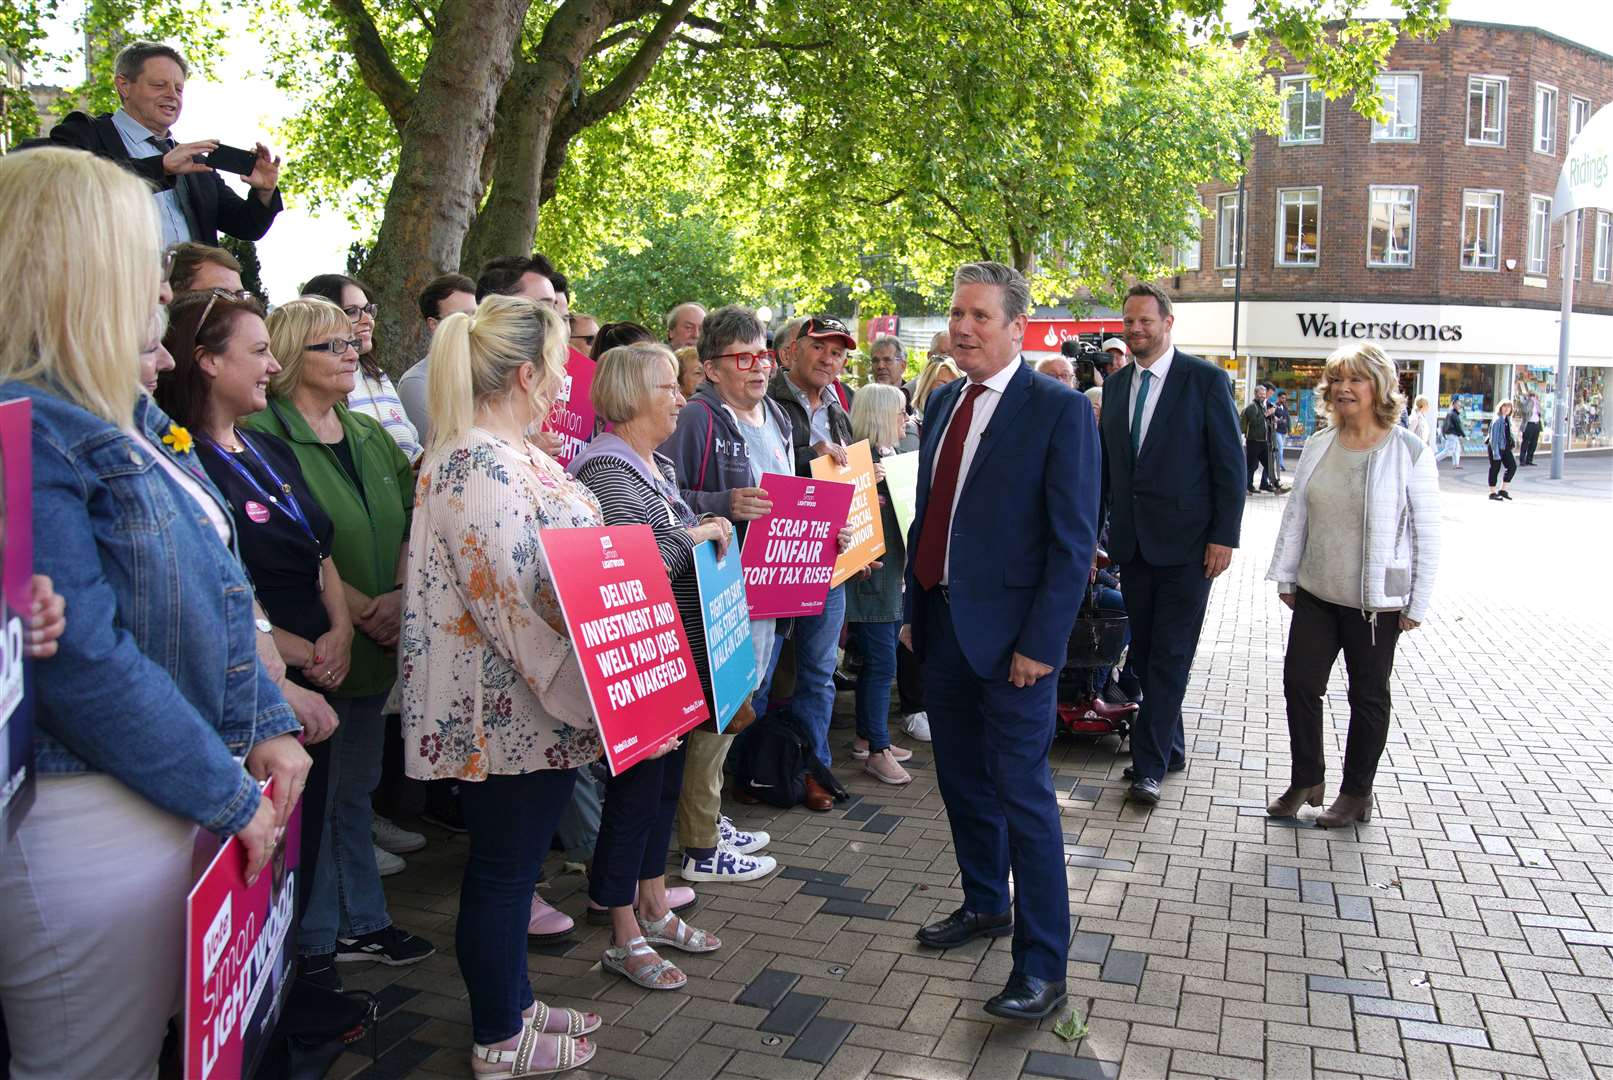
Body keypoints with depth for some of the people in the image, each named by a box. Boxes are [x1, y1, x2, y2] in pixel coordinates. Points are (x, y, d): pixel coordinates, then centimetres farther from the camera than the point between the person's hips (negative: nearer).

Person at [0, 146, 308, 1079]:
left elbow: (216, 597, 14)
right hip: (82, 817, -9)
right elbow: (85, 662, -24)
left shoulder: (131, 421, 10)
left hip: (170, 795, 9)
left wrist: (267, 725, 5)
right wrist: (228, 796, -16)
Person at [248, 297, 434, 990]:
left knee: (356, 788, 17)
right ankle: (313, 945, 18)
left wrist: (401, 595, -8)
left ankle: (362, 923, 30)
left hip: (376, 646, 7)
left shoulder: (370, 435, 13)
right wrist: (358, 608, -17)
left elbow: (411, 520, 8)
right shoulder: (264, 434, -11)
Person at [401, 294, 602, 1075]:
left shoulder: (506, 452, 10)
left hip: (533, 708, 9)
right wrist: (580, 696, -22)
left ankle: (512, 1002, 37)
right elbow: (505, 605, -26)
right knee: (503, 869, 6)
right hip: (509, 710, -9)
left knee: (513, 862, 20)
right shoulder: (480, 465, -22)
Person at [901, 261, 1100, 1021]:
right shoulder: (944, 402, 11)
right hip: (942, 622, 7)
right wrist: (914, 609, 12)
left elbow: (1074, 538, -13)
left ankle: (1042, 965, 12)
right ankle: (985, 905, 39)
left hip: (1010, 635, -7)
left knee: (1022, 795, -1)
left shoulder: (1060, 410, -11)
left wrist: (1040, 642, -17)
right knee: (961, 780, 18)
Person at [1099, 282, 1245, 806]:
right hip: (1132, 542, 6)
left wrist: (1223, 537, -12)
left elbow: (1231, 465, -7)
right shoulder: (1116, 384, 10)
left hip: (1185, 543, -6)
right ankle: (1170, 747, 26)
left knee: (1170, 656, -2)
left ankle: (1150, 766, 3)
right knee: (1144, 651, 12)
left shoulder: (1205, 379, -6)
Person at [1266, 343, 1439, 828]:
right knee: (1299, 682, 6)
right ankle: (1306, 780, 24)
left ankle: (1356, 794, 25)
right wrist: (1285, 576, 8)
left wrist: (1417, 604, -9)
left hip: (1376, 602, -4)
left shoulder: (1409, 453, -11)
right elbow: (1296, 514, 8)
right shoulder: (1318, 446, 2)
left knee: (1368, 696, 11)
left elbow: (1428, 534, -9)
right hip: (1316, 593, 4)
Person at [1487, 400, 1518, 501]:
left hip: (1505, 448, 8)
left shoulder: (1508, 419, 10)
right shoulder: (1497, 420, -16)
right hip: (1496, 447, -8)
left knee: (1513, 466, 5)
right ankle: (1493, 493, 10)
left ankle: (1502, 490, 14)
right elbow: (1494, 437, -20)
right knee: (1495, 469, 0)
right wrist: (1495, 452, -23)